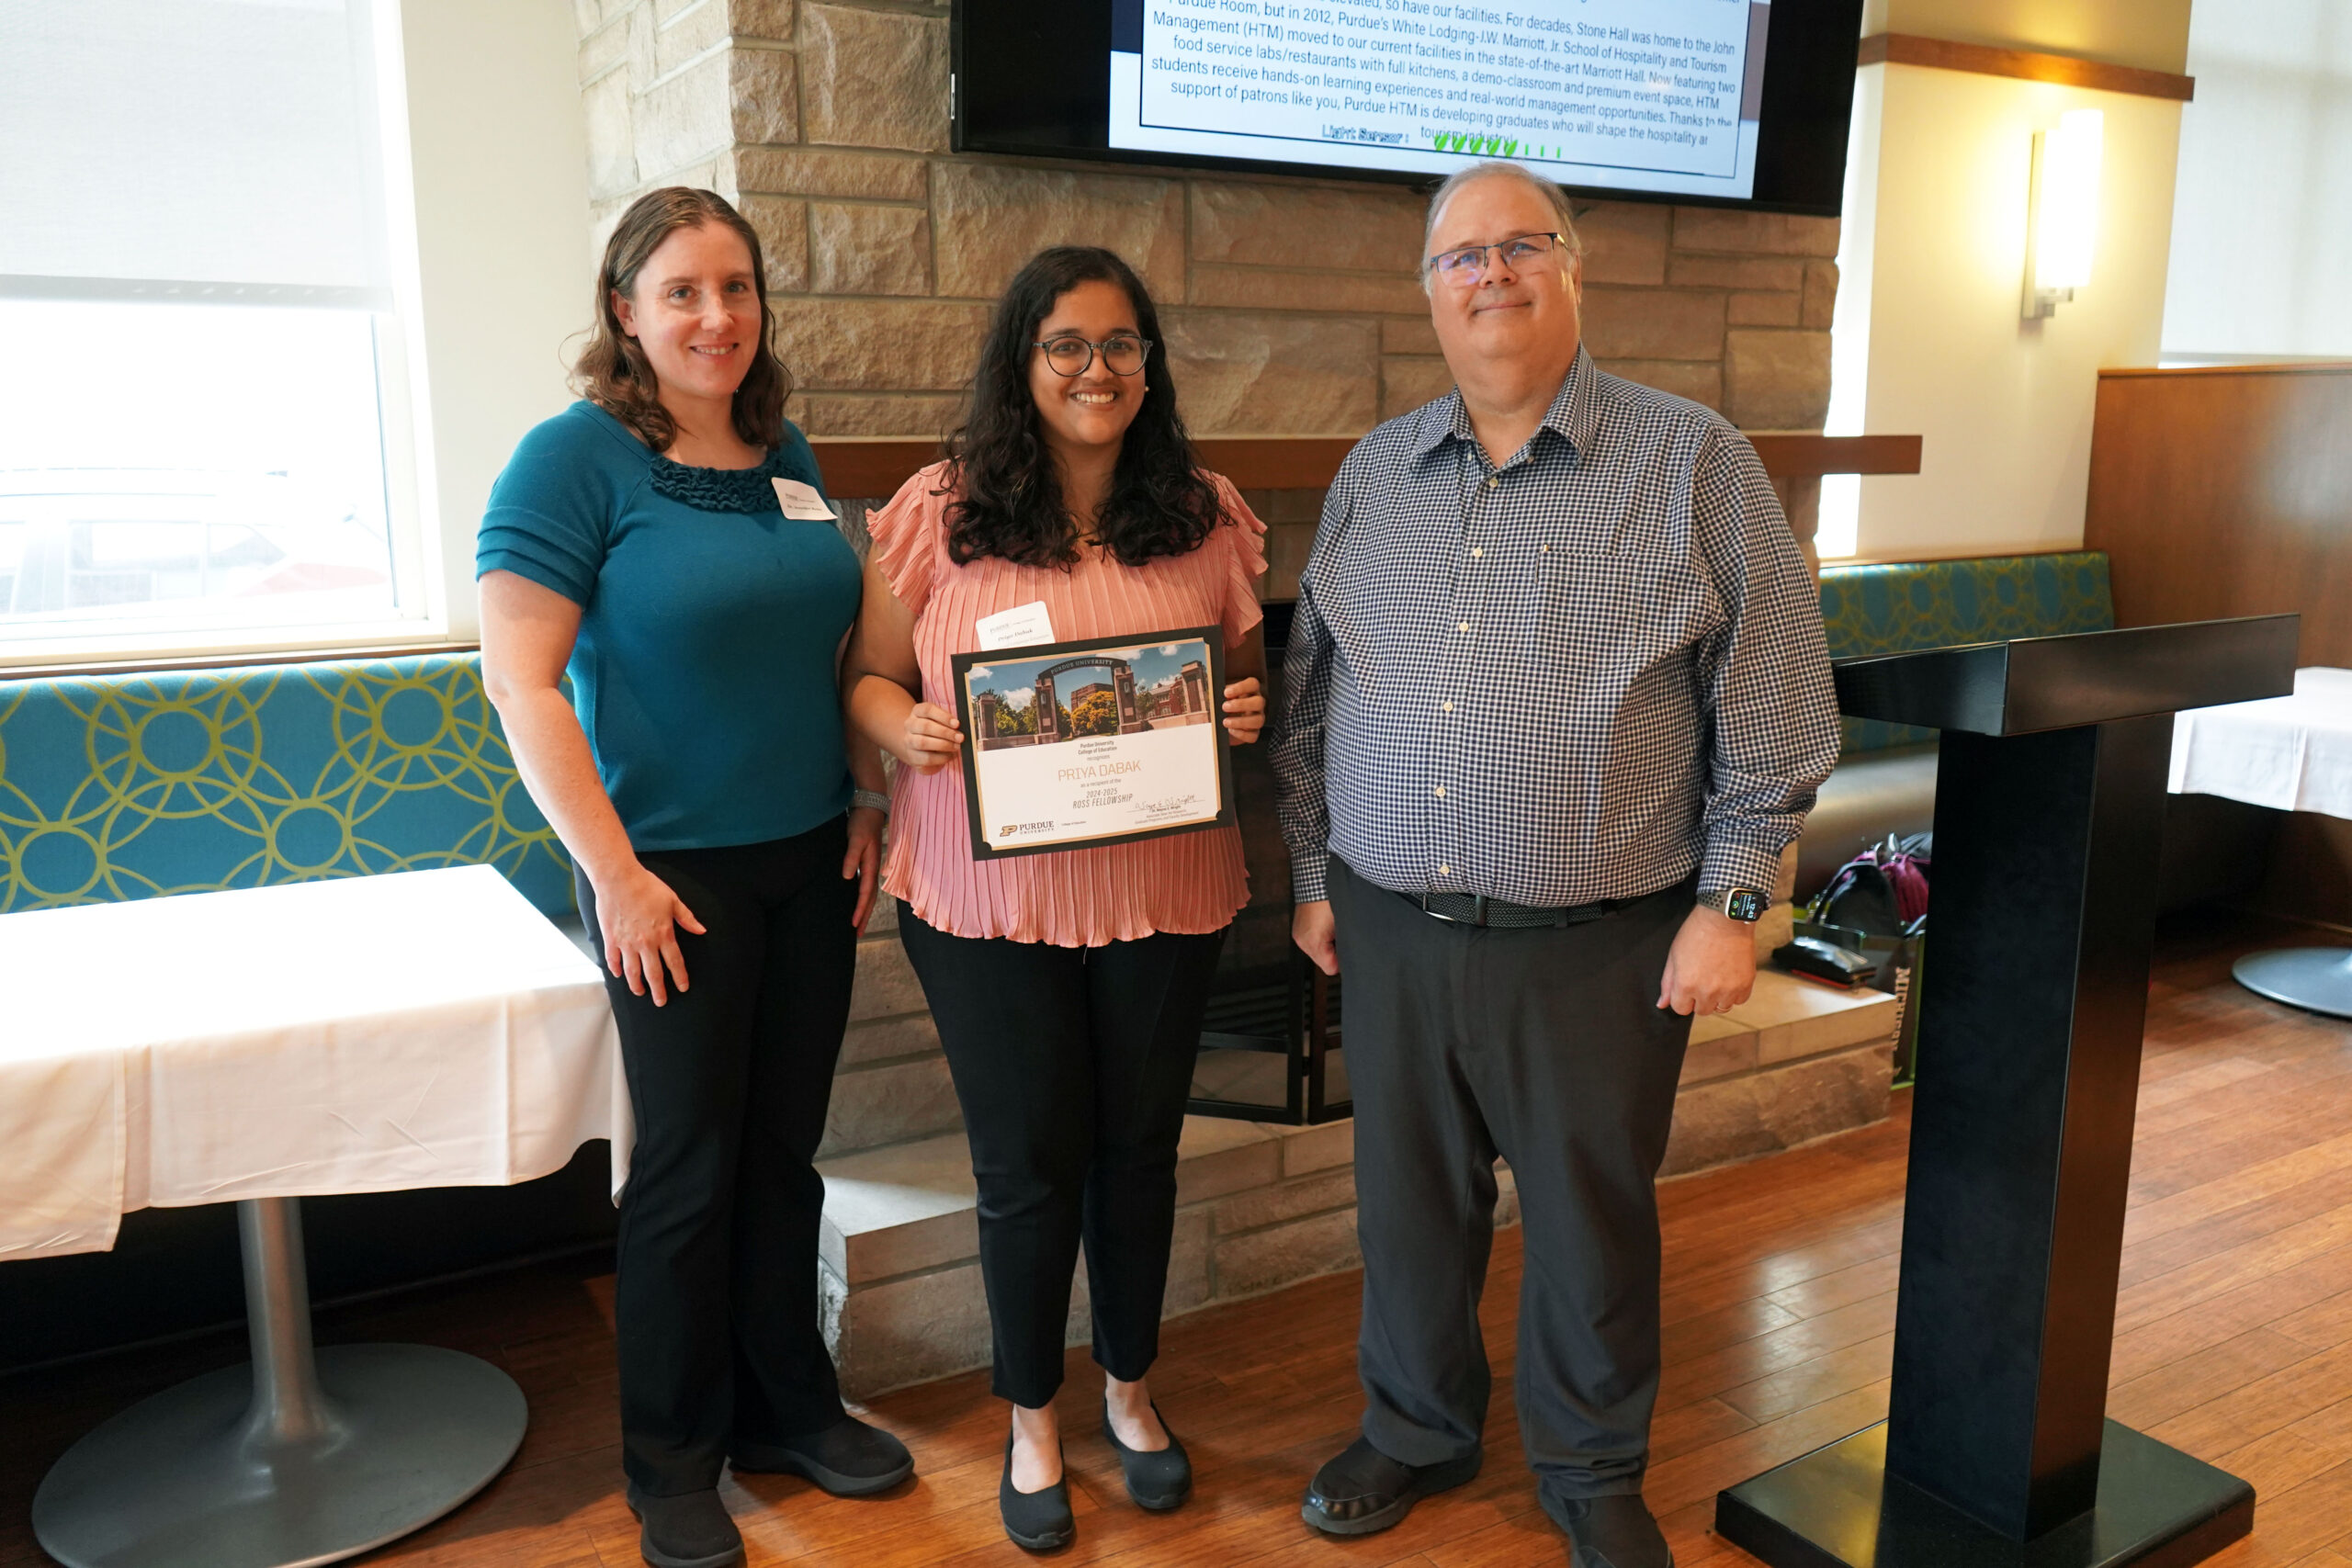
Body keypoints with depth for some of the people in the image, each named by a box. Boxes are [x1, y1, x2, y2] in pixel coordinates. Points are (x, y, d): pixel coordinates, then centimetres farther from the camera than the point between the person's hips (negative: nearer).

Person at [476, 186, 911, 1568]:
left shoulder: (787, 453, 8)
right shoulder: (577, 457, -10)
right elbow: (522, 680, -15)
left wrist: (869, 798, 7)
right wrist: (615, 871, -17)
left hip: (810, 860, 5)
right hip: (673, 871, -5)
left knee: (785, 1147, 15)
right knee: (691, 1163, 6)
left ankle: (789, 1406, 34)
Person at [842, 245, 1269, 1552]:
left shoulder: (1207, 515, 2)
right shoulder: (941, 512, -4)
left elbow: (1255, 681, 11)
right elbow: (869, 678, 3)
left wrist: (1251, 712, -11)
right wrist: (907, 727, -18)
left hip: (1164, 894, 2)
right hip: (991, 896, -2)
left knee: (1139, 1145, 16)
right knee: (1028, 1162, 9)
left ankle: (1131, 1387, 41)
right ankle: (1033, 1419, 34)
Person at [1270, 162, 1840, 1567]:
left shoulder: (1695, 465, -4)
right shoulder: (1374, 475, 8)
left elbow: (1776, 711, -4)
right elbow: (1311, 698, 14)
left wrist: (1732, 901, -8)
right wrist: (1313, 872, 11)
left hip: (1601, 945, -3)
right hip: (1391, 929, 4)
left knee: (1593, 1216, 12)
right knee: (1409, 1202, 17)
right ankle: (1418, 1431, 40)